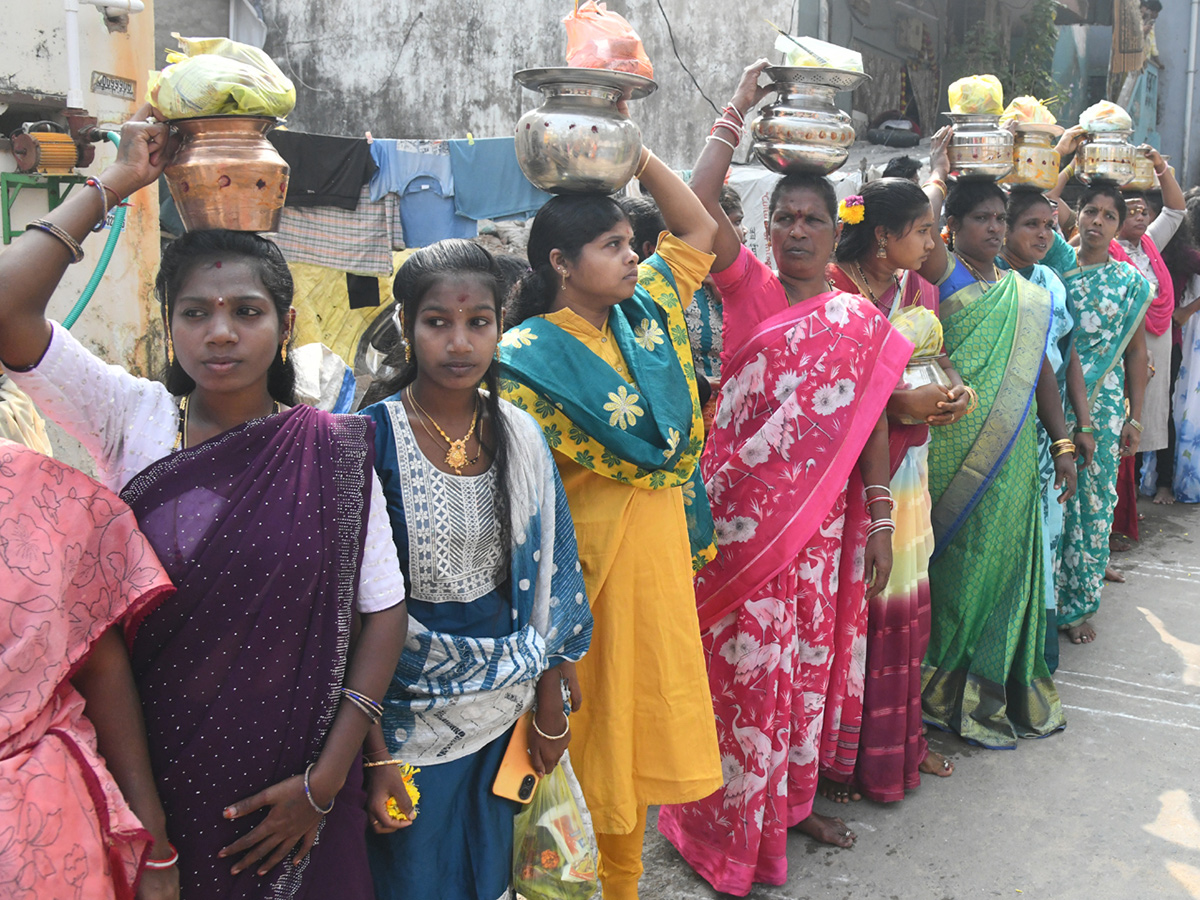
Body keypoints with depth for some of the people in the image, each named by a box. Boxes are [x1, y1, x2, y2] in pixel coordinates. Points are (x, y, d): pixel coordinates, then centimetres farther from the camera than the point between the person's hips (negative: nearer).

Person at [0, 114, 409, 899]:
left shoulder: (334, 451, -8)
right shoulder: (133, 419, -5)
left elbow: (384, 614, -6)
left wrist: (326, 781, -9)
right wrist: (115, 184, -9)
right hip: (152, 771, 1)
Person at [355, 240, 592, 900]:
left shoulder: (520, 435, -2)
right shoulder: (372, 440, -15)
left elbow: (547, 573, 5)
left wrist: (550, 703, 5)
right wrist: (375, 751, -15)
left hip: (508, 701, 4)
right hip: (412, 707, -4)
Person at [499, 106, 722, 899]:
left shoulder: (647, 312, 6)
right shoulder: (531, 355, -14)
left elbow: (699, 231, 16)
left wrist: (640, 157, 5)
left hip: (660, 552, 7)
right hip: (585, 558, -6)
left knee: (642, 717, 17)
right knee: (585, 726, 7)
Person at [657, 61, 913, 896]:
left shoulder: (863, 322, 6)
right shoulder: (748, 288, -1)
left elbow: (873, 425, 6)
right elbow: (697, 200, -15)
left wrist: (880, 522, 3)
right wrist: (740, 109, -10)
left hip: (823, 521, 3)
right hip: (742, 517, -3)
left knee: (811, 656, 15)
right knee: (745, 661, 3)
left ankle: (795, 795, 35)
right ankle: (735, 823, 18)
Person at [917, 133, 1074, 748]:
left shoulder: (1027, 296, 16)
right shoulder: (944, 276, -2)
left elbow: (1041, 372, 17)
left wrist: (1063, 445, 11)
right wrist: (939, 175, -5)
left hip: (1013, 461, 6)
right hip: (954, 458, -6)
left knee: (1004, 566, 11)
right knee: (954, 567, 0)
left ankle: (999, 691, 25)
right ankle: (945, 692, 13)